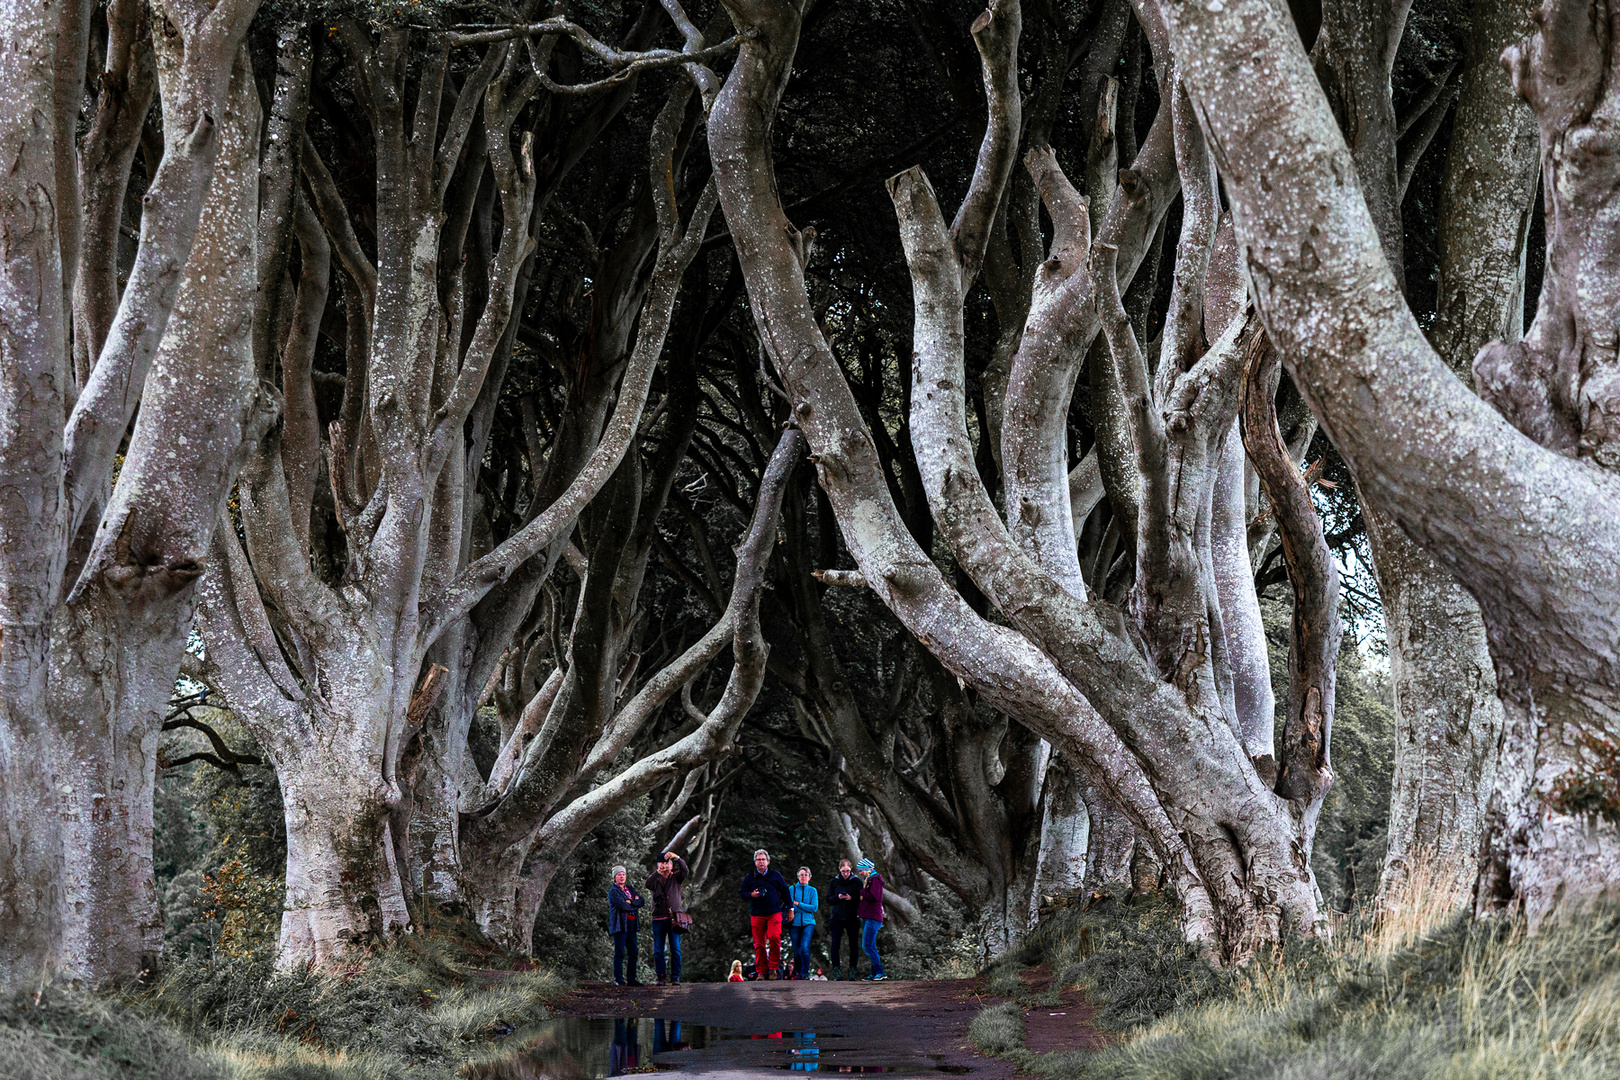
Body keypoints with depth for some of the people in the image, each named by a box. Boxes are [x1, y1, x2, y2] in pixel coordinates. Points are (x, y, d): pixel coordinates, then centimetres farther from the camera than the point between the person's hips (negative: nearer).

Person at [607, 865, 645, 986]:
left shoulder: (630, 888, 19)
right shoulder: (613, 890, -3)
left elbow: (642, 900, 8)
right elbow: (622, 906, -16)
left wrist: (631, 902, -9)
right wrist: (635, 907, -2)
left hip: (631, 925, 7)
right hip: (620, 925, -7)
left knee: (633, 953, 5)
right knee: (620, 953, -7)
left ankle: (631, 979, 9)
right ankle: (618, 979, -4)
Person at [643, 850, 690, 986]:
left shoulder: (676, 877, 10)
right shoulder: (655, 879, 11)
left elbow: (685, 871, -9)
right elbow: (647, 884, -11)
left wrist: (676, 857, -23)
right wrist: (658, 872, -22)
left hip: (674, 917, -1)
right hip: (658, 918, 1)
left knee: (675, 949, -4)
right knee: (658, 950, 0)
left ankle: (675, 977, 0)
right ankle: (660, 977, 5)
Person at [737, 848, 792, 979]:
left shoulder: (775, 875, 12)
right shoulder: (750, 877, 11)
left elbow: (785, 892, 18)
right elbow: (741, 892, 13)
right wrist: (751, 895, -8)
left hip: (774, 914, -1)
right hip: (756, 915, 1)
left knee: (774, 937, -20)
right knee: (759, 943, -1)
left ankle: (773, 967, -8)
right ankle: (761, 971, 4)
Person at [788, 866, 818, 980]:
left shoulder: (812, 890, 9)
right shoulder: (792, 889, 7)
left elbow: (814, 907, -1)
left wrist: (797, 904, -7)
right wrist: (806, 908, -11)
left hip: (808, 923, -1)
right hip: (795, 923, 1)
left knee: (804, 948, -18)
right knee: (796, 951, 2)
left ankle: (806, 973, -10)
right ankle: (798, 973, 18)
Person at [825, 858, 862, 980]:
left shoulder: (856, 882, 3)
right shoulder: (834, 882, 8)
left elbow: (862, 899, 1)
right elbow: (829, 899, 7)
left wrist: (852, 898, -17)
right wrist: (838, 897, -12)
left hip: (853, 918, -1)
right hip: (837, 918, 1)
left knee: (854, 945, -2)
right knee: (835, 944, -4)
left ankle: (852, 970, 3)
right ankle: (836, 971, -1)